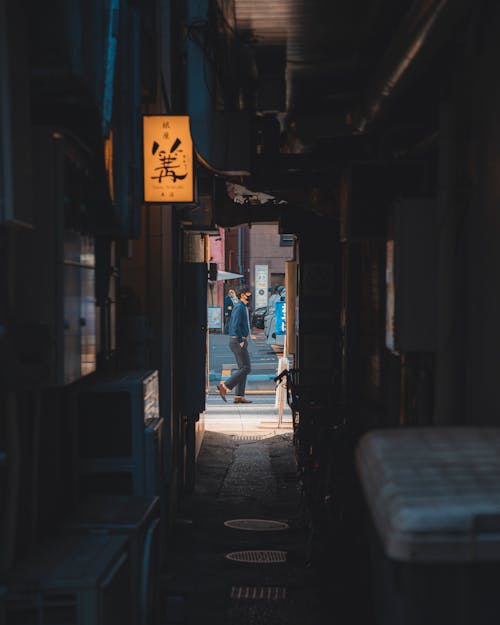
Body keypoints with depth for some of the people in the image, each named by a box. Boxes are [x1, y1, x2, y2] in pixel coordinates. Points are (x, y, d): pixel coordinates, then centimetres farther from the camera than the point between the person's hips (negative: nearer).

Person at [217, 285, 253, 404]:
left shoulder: (243, 307, 18)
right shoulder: (239, 307, -14)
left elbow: (230, 327, 23)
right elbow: (236, 326, -24)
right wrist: (241, 341, -19)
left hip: (236, 341, 10)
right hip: (239, 342, -10)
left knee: (242, 368, 8)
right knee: (246, 368, -8)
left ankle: (239, 396, 7)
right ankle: (225, 386, -9)